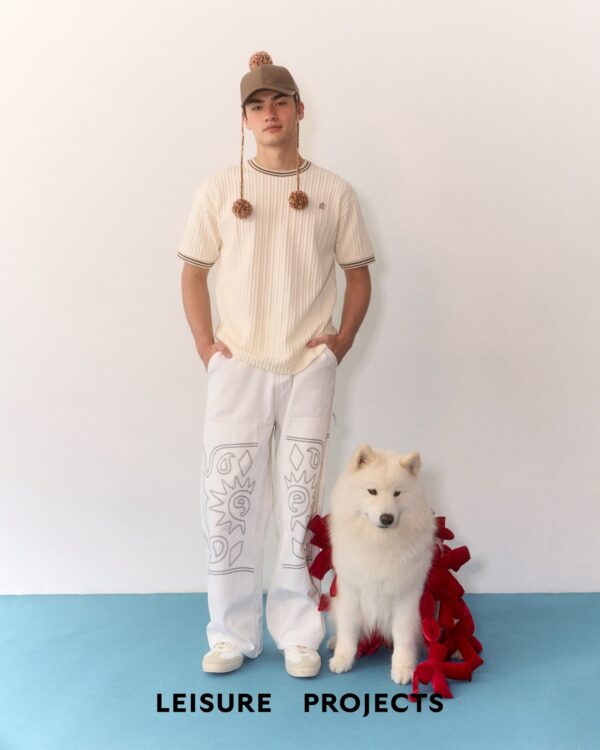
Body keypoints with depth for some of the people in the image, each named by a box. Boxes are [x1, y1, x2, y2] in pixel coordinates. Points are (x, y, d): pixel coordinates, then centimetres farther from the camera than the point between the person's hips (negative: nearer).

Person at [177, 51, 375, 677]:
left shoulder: (334, 192, 6)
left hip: (308, 372, 0)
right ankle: (232, 635, 18)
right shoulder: (220, 187, 5)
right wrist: (204, 343, -1)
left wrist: (342, 340, -1)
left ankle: (298, 635, 20)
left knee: (300, 508, 5)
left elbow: (358, 274, 11)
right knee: (227, 505, 2)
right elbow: (193, 271, 9)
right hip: (236, 369, 0)